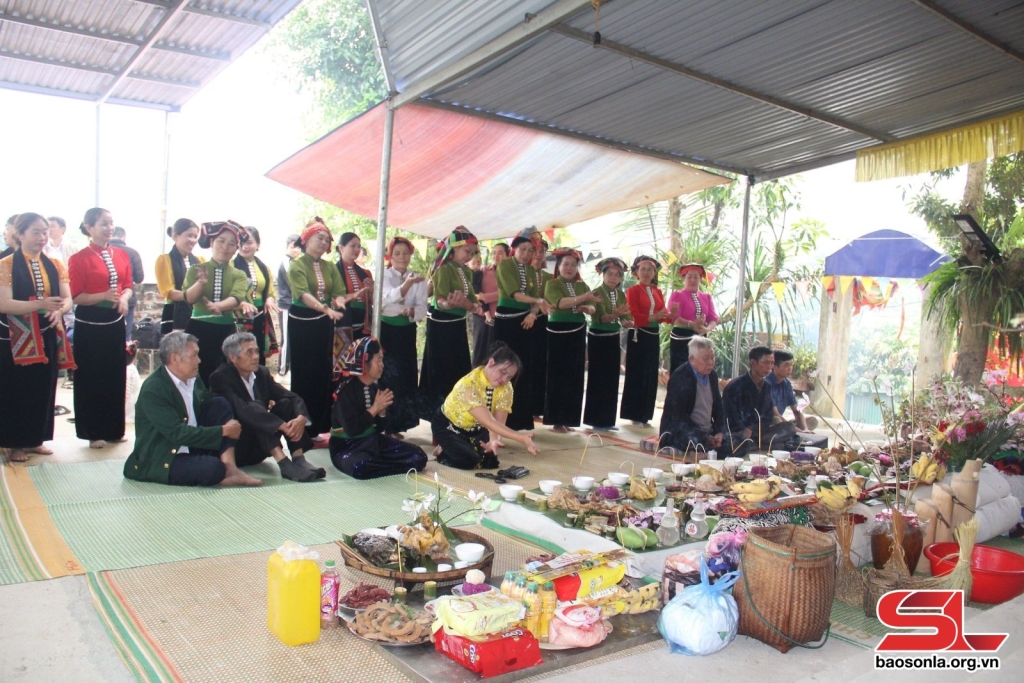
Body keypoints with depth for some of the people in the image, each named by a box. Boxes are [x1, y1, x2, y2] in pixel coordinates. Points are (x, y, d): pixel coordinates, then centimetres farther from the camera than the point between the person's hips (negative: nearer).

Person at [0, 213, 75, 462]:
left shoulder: (55, 265, 8)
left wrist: (59, 310, -19)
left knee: (43, 389, 9)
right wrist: (40, 304, -28)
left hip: (48, 336, 4)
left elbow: (68, 299, 3)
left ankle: (35, 440, 22)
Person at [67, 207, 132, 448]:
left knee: (116, 375, 11)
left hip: (115, 322, 5)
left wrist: (124, 298, -9)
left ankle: (114, 428, 23)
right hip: (89, 324, -5)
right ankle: (94, 432, 13)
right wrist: (104, 296, -24)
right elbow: (76, 296, -10)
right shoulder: (79, 259, -9)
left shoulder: (121, 255, 7)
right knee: (91, 378, 3)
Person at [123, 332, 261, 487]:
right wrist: (223, 430, -21)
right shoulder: (153, 390, -21)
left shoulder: (193, 378, 1)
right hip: (164, 459, -8)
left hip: (192, 445, 8)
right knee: (214, 468, -34)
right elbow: (177, 433, -25)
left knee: (220, 403, -9)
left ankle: (230, 468, -16)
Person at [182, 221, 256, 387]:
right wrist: (200, 283, -30)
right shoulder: (196, 269, 3)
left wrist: (218, 306, -33)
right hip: (198, 330, -1)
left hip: (226, 331, 1)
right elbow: (189, 298, -11)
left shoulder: (239, 275, 6)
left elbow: (236, 298, -13)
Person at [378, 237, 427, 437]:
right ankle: (382, 424, 3)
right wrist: (407, 283, -41)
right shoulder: (383, 275, -4)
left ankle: (395, 425, 17)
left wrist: (411, 311, -26)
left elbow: (422, 308, -3)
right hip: (386, 330, -3)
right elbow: (389, 297, -25)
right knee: (385, 375, -7)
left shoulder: (419, 279, 5)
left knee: (404, 376, 5)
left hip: (407, 332, 4)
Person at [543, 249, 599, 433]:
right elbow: (560, 303, -20)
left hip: (577, 334, 5)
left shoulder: (582, 285, 15)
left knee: (574, 378, 6)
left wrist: (587, 308, -17)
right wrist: (583, 298, -30)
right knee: (557, 377, -4)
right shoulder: (552, 284, -1)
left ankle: (568, 420, 14)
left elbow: (592, 308, 6)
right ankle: (556, 421, 2)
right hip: (558, 333, -5)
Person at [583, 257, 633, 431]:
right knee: (598, 378, -4)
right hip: (598, 338, -6)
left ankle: (608, 419, 18)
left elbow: (626, 317, 1)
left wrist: (627, 322, -21)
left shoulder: (621, 294, 8)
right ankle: (596, 420, 4)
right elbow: (598, 317, -23)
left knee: (612, 379, 9)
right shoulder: (596, 292, -11)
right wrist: (615, 315, -39)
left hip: (613, 339, 7)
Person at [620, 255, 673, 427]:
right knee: (637, 375, -2)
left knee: (651, 375, 8)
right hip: (639, 336, -6)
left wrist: (670, 315, -10)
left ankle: (645, 415, 15)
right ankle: (635, 415, 4)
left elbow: (663, 314, 10)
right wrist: (652, 317, -25)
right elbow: (633, 316, -14)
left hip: (654, 336, 6)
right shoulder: (632, 291, -4)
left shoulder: (658, 292, 14)